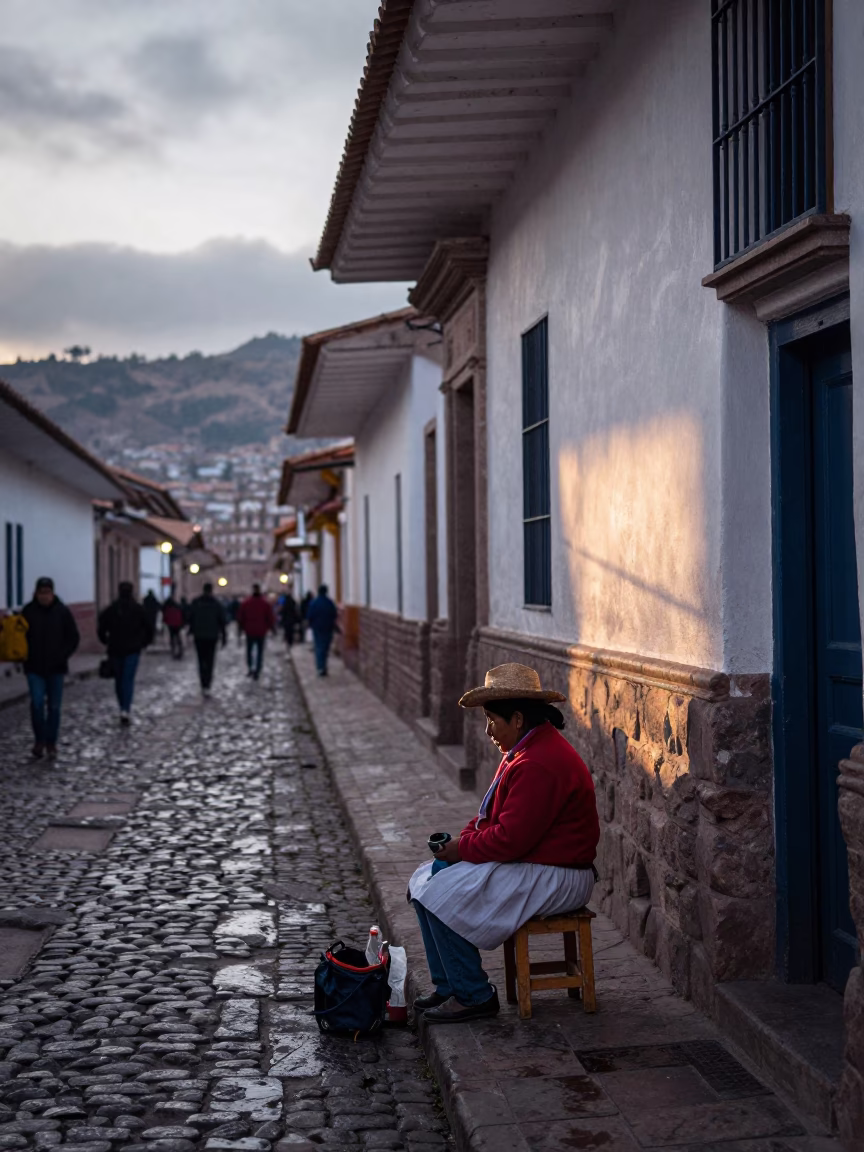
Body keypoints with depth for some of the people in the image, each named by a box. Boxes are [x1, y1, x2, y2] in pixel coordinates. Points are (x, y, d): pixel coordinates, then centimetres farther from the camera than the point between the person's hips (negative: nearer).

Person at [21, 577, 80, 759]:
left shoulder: (62, 612, -3)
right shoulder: (28, 611, -3)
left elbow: (73, 638, 1)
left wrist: (62, 656, -11)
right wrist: (26, 656, -8)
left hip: (56, 668, 0)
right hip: (34, 668, 0)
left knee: (54, 707, 6)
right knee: (37, 703, -11)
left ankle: (51, 743, 18)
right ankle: (39, 740, 8)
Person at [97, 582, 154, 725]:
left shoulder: (110, 610, -1)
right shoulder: (138, 609, -2)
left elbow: (101, 629, -4)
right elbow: (149, 628, -1)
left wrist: (107, 642, 12)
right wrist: (145, 642, 14)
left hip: (115, 649, 1)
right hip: (133, 649, -1)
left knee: (119, 679, 15)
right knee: (129, 679, -5)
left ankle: (123, 708, 22)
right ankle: (125, 709, -21)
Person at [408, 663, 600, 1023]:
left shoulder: (539, 765, -24)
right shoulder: (526, 750, 12)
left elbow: (510, 838, -27)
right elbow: (493, 815, 18)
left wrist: (462, 848, -12)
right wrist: (463, 840, 0)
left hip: (554, 879, -11)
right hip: (526, 862, 11)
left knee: (442, 896, -20)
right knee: (425, 880, 6)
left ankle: (474, 996, -6)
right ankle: (449, 987, 10)